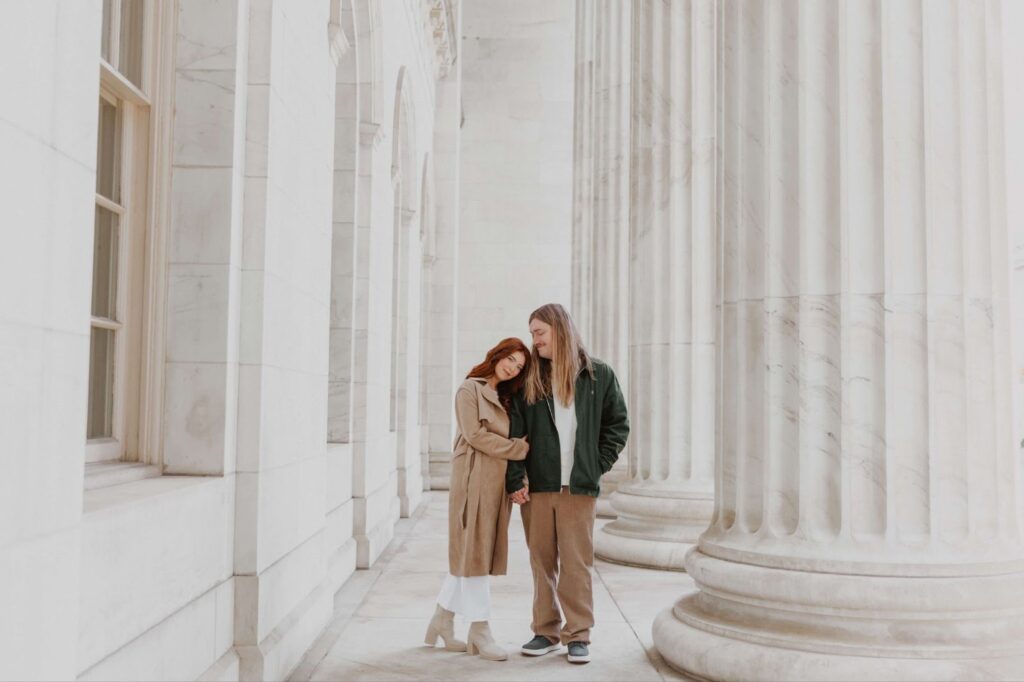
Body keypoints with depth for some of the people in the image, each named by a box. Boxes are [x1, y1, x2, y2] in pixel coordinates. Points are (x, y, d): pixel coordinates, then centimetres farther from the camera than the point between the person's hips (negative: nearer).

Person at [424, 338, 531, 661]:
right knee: (474, 552, -3)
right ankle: (480, 629, 3)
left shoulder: (504, 398, 20)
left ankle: (443, 621, 20)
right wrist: (521, 448, -10)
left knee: (471, 553, 10)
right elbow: (475, 435, -13)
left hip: (498, 482, 8)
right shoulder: (470, 389, -3)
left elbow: (507, 439, 16)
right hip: (475, 479, -8)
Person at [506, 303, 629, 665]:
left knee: (576, 563, 1)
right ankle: (546, 631, 19)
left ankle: (578, 635, 10)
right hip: (536, 486, 2)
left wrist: (596, 466, 0)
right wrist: (515, 480, -7)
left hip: (579, 487, -2)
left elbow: (617, 425, 8)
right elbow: (515, 432, 2)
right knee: (541, 561, 8)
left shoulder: (598, 375, 3)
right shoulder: (529, 379, 6)